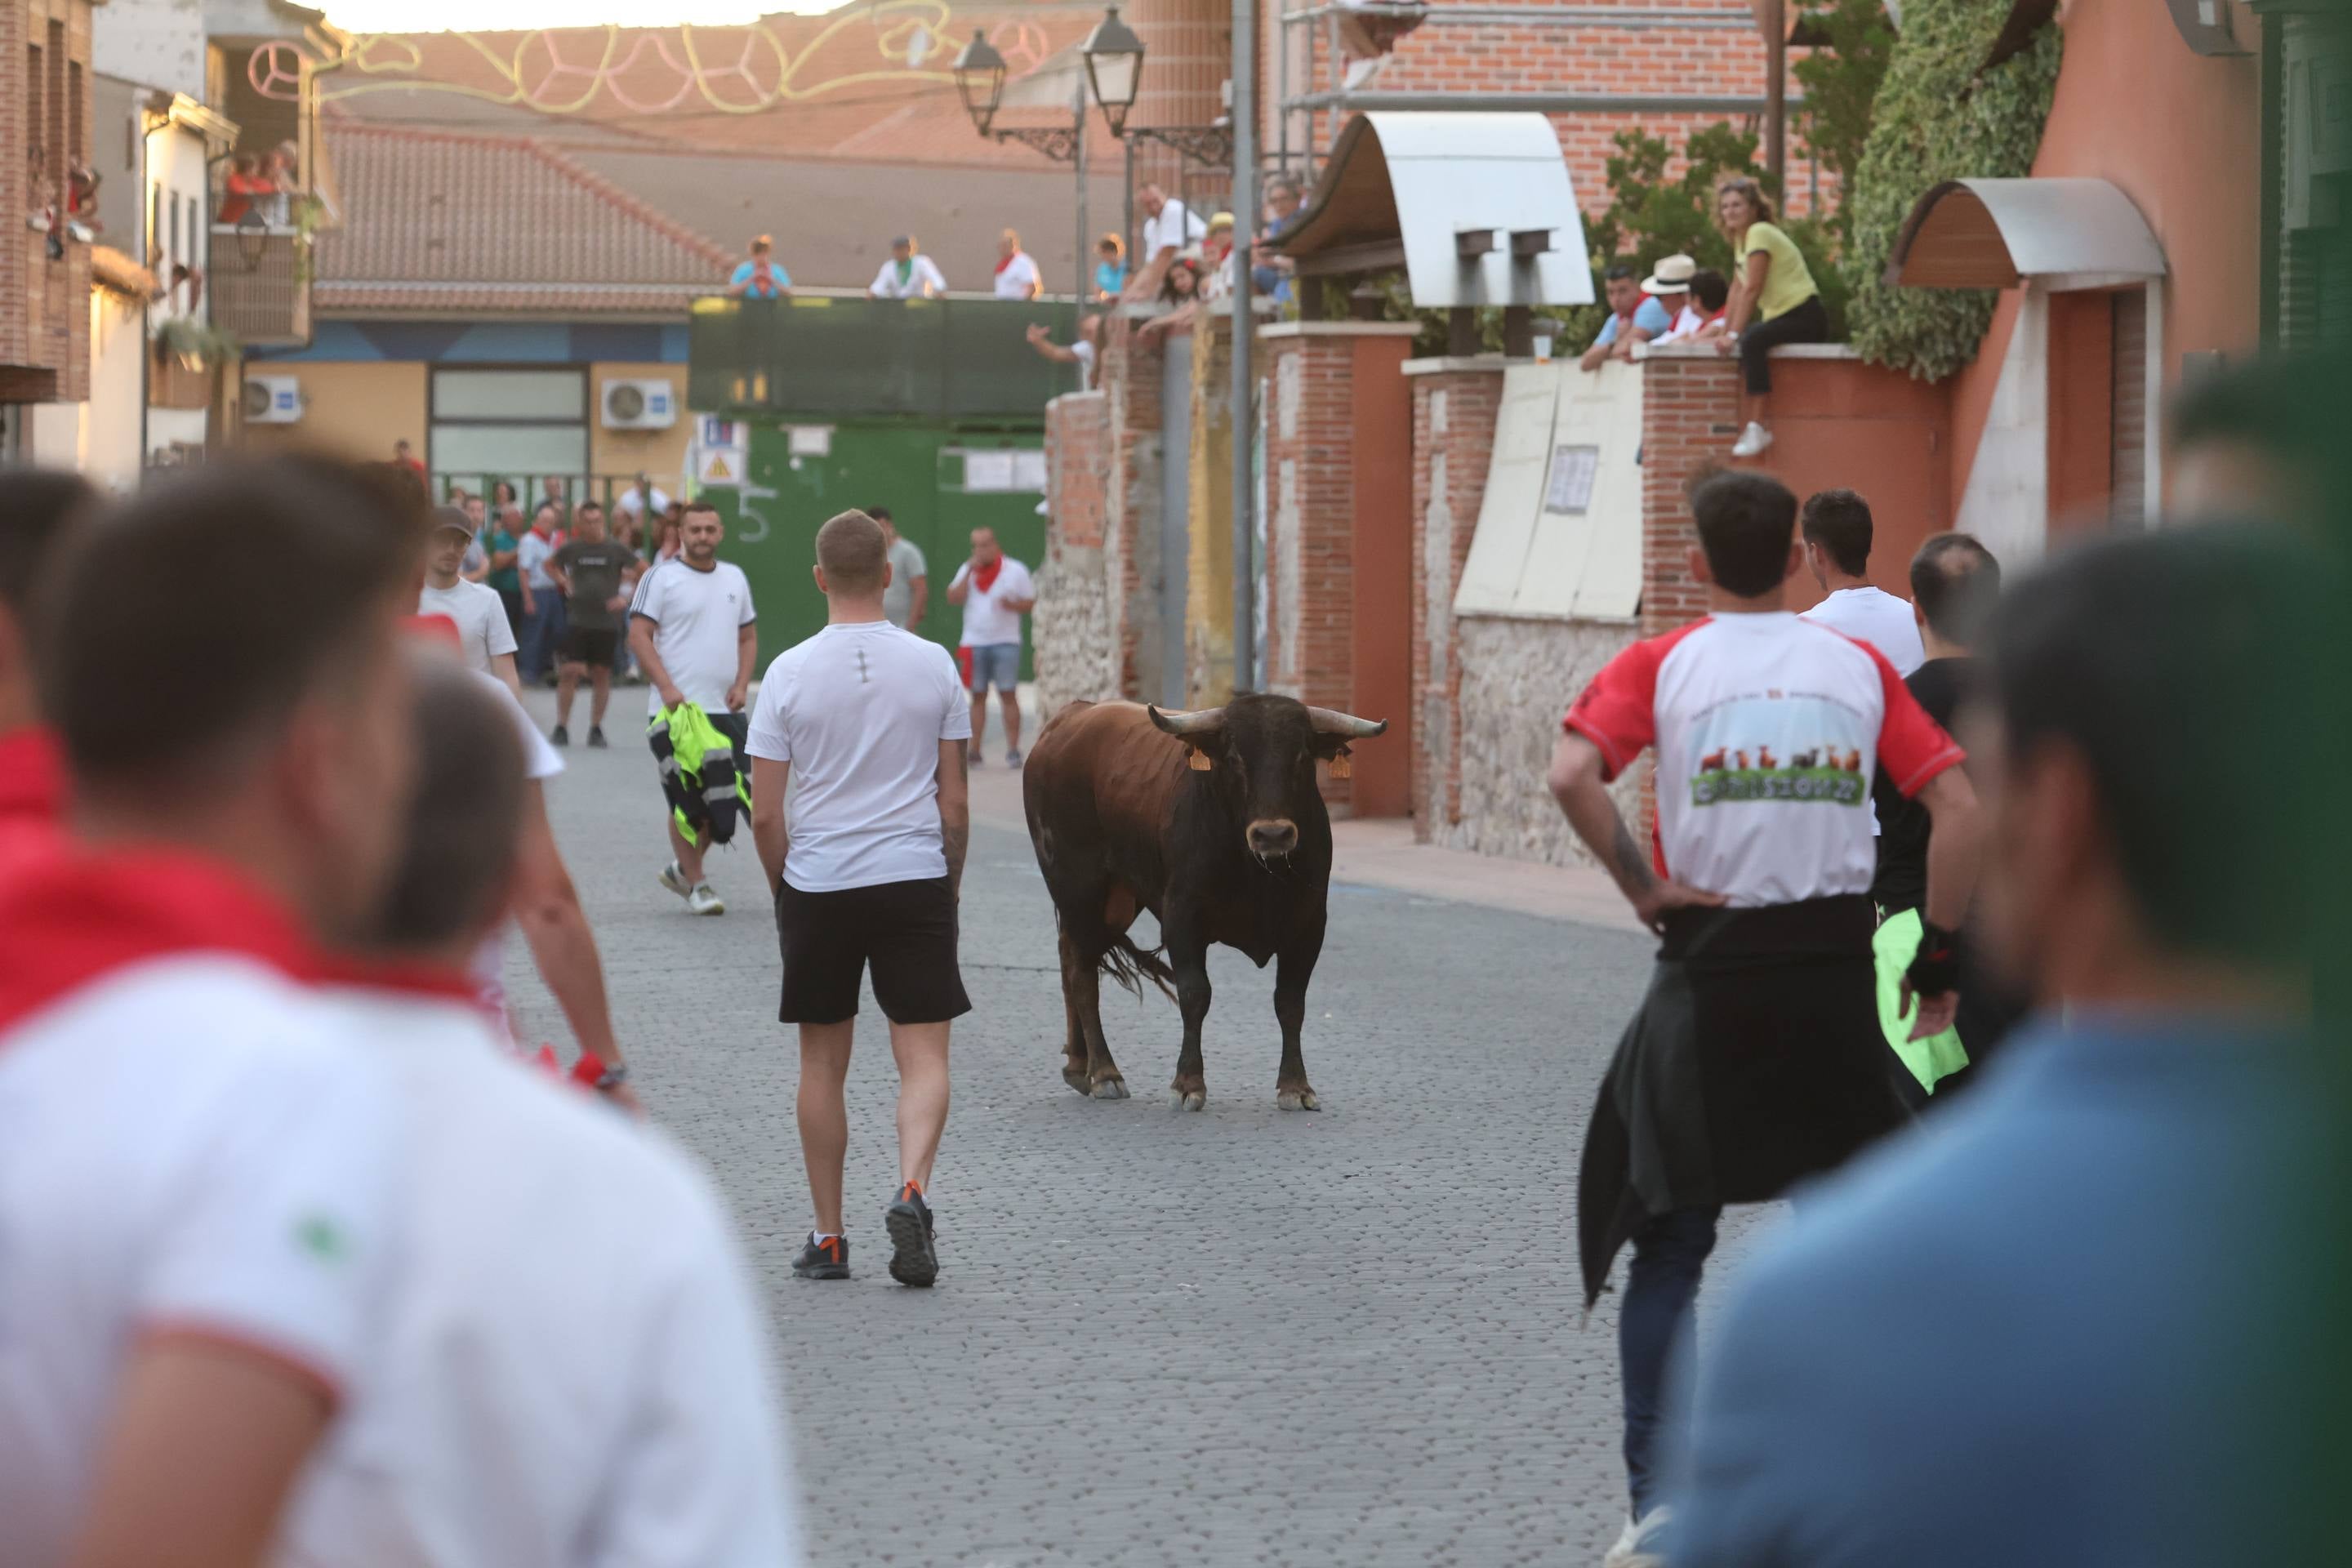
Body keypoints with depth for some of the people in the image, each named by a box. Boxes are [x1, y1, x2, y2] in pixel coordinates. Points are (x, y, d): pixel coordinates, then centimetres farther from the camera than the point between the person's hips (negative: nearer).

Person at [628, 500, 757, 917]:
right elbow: (639, 636, -8)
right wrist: (667, 688, -17)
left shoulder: (735, 578, 14)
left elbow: (748, 636, 20)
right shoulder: (661, 578, -4)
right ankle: (696, 883, 3)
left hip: (725, 708, 6)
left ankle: (682, 867, 23)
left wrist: (742, 684, 4)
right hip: (677, 707, -6)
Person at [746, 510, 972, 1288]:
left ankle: (828, 1237, 14)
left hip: (817, 882, 0)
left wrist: (783, 890, 12)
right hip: (915, 876, 0)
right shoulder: (933, 666, -1)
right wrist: (951, 884, 16)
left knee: (823, 1063, 10)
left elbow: (765, 815, -2)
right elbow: (954, 803, 3)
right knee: (924, 1053, 2)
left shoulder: (790, 673, -4)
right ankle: (912, 1189, -23)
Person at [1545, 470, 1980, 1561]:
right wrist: (1936, 958, 5)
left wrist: (1642, 888, -6)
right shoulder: (1861, 668, 6)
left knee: (1670, 1245, 7)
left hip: (1708, 974, -1)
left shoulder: (1662, 665, 1)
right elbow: (1958, 808, -1)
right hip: (1835, 971, 1)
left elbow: (1572, 774, -16)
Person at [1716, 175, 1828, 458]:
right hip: (1779, 316, 11)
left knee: (1751, 342, -31)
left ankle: (1759, 427, -34)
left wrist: (1733, 334, -21)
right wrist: (1725, 333, 10)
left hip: (1805, 317, -11)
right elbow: (1738, 289, 16)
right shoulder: (1741, 238, 16)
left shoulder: (1759, 233, -13)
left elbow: (1751, 289, -19)